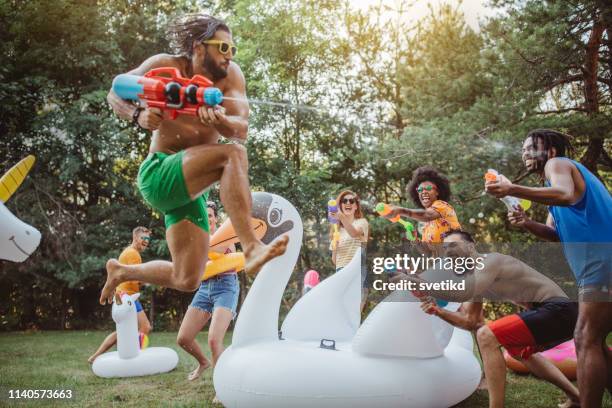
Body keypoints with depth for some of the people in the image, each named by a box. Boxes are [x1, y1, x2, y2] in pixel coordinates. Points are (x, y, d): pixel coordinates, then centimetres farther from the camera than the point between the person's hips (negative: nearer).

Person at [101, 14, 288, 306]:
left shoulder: (230, 75, 0)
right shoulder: (165, 66, -6)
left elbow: (241, 130, -12)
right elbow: (115, 93, 3)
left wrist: (220, 121, -35)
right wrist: (138, 115, -19)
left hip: (190, 187, 5)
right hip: (158, 175, -5)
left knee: (187, 281, 6)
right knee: (232, 154, -30)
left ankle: (121, 271, 32)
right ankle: (251, 247, -36)